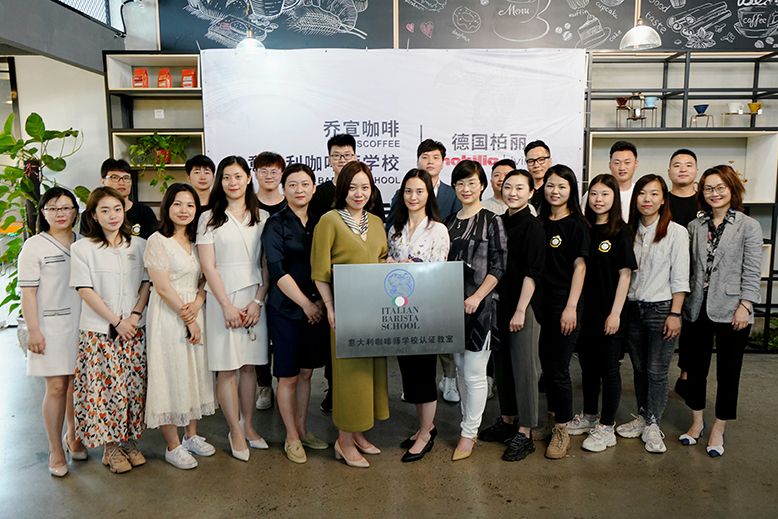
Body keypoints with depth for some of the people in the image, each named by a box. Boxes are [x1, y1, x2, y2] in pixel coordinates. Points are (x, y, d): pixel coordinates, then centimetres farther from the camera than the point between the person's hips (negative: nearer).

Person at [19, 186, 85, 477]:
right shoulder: (35, 246, -3)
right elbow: (28, 291, -6)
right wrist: (34, 330, -11)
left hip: (81, 324, 4)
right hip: (51, 326, -4)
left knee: (77, 383, 11)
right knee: (56, 387, -1)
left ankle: (72, 436, 32)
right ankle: (56, 451, 13)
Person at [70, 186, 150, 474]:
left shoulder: (139, 245, 7)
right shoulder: (82, 248, -3)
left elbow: (146, 283, 8)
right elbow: (85, 290, -7)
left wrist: (135, 315, -6)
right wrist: (116, 321, -10)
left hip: (134, 330, 3)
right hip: (98, 331, -3)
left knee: (133, 387, 7)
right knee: (105, 388, 1)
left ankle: (129, 440, 24)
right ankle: (110, 446, 17)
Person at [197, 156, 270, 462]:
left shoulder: (262, 217, 8)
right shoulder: (209, 218, 3)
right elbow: (208, 266, -3)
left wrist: (258, 301, -6)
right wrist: (227, 306, -10)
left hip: (254, 299, 2)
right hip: (221, 298, -2)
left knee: (249, 366, 8)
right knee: (227, 369, 1)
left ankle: (248, 425, 22)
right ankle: (236, 432, 12)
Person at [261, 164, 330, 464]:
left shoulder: (319, 223, 8)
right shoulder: (276, 224, -6)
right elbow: (277, 271, -13)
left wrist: (320, 302, -4)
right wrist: (305, 303, -14)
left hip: (315, 308, 4)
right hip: (286, 309, -4)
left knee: (306, 372, 14)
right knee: (288, 376, 4)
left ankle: (302, 429, 29)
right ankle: (292, 437, 19)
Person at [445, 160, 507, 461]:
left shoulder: (491, 221, -5)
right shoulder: (449, 222, 10)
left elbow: (498, 267, -9)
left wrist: (477, 297, -17)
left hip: (479, 305, -6)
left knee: (474, 374, 0)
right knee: (460, 368, 14)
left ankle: (468, 433, 15)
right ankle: (469, 424, 29)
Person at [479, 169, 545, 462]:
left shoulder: (533, 226, -9)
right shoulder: (499, 223, 10)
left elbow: (532, 273, -14)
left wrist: (520, 310, -17)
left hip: (523, 306, -7)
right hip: (499, 303, 7)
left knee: (524, 368, 0)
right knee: (501, 364, 14)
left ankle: (525, 433, 11)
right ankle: (507, 420, 30)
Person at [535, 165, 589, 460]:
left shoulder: (577, 225, -5)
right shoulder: (541, 223, 10)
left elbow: (579, 266, -10)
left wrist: (571, 307, -16)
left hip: (564, 305, -6)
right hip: (543, 303, 6)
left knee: (559, 369, -1)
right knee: (547, 364, 13)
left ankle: (562, 431, 14)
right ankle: (551, 421, 29)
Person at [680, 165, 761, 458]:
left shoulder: (749, 226, -4)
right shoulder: (695, 227, 6)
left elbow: (752, 272, -7)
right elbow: (690, 268, 8)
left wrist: (744, 306, -13)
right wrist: (684, 303, 5)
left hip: (730, 311, -3)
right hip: (698, 309, 4)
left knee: (728, 372, 8)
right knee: (696, 367, 12)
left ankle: (718, 430, 22)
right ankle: (697, 422, 30)